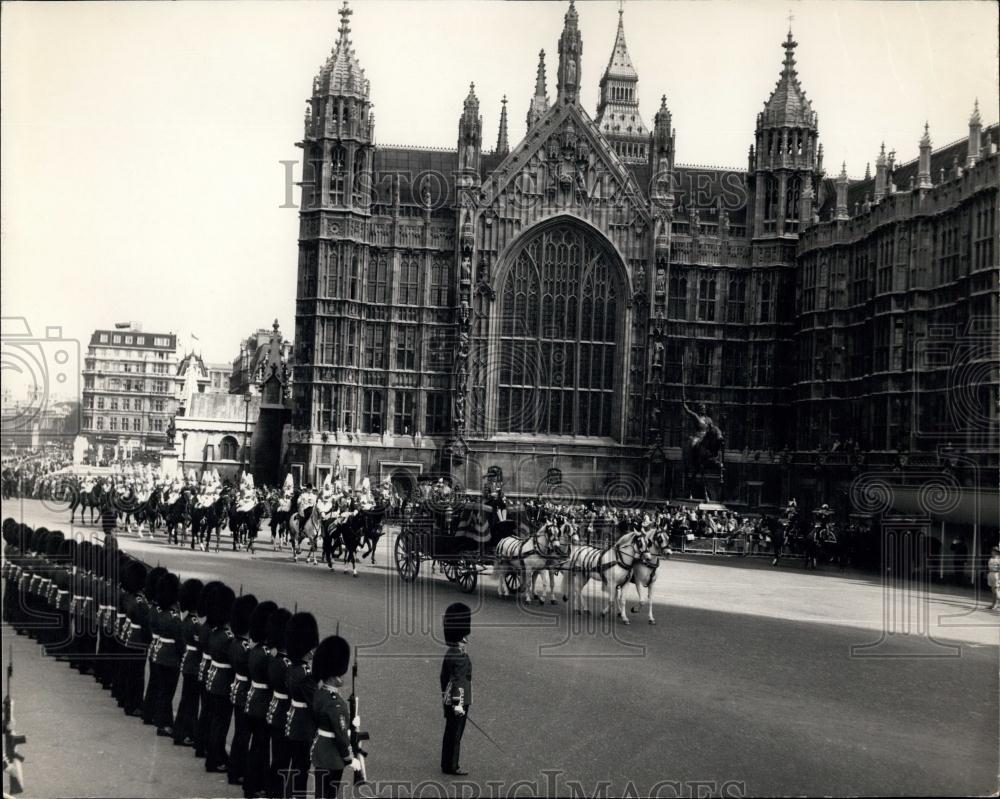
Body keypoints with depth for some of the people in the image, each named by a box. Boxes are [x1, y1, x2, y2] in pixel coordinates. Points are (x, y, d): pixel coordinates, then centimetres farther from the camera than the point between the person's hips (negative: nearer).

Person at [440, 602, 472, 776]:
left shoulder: (449, 654, 10)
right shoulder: (461, 657, -20)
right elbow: (458, 681, -24)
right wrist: (458, 704, -23)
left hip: (449, 701, 9)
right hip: (458, 701, -9)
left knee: (450, 734, 16)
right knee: (455, 734, -1)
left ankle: (447, 765, 23)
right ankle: (451, 767, 6)